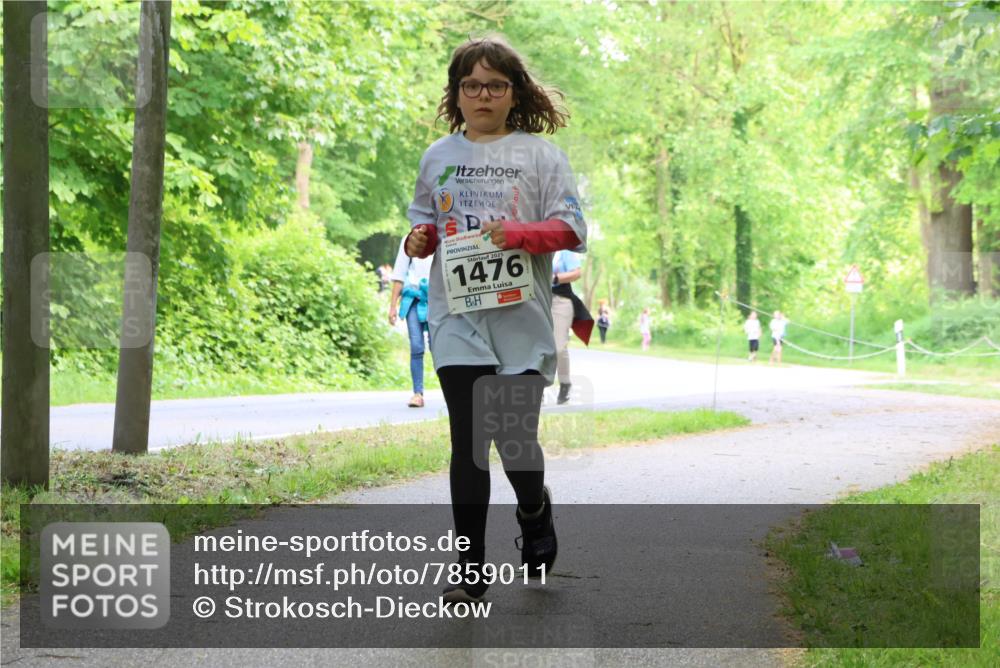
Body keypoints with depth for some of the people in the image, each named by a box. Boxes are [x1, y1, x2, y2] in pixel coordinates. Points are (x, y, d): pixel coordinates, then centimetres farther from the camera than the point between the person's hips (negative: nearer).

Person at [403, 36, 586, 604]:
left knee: (516, 437, 0)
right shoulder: (438, 157, 12)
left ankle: (535, 512, 36)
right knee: (469, 441, -3)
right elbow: (425, 217, 23)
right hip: (458, 317, 2)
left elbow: (571, 229, -1)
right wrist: (419, 239, 1)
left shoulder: (539, 154, 3)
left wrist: (518, 233, -18)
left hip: (520, 317, -2)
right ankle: (470, 571, 4)